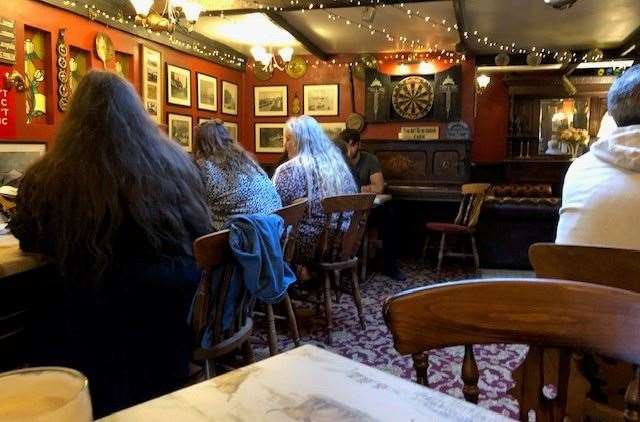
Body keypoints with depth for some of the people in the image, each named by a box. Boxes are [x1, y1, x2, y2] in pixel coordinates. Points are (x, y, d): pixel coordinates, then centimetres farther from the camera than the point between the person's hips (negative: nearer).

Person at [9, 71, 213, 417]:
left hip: (96, 309, -2)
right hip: (177, 300, 3)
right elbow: (200, 229, 11)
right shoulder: (175, 161, -3)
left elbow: (29, 242, 8)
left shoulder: (48, 176, -12)